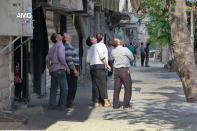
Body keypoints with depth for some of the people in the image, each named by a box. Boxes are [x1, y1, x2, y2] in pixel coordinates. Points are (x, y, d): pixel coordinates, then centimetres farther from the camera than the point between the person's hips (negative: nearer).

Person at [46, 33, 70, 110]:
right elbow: (61, 56, -20)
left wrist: (49, 69, 20)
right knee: (63, 88, -4)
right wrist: (66, 66, -14)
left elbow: (47, 58, 14)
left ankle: (52, 105, 4)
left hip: (53, 70, 8)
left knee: (53, 88, 7)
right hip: (60, 69, -8)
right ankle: (63, 106, -7)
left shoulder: (52, 48, 18)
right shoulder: (60, 45, -6)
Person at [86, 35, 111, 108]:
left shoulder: (90, 49, 19)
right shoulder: (98, 45, -3)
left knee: (95, 85, 6)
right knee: (103, 84, -6)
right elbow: (102, 56, -10)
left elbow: (88, 60, 17)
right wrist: (107, 64, -6)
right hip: (99, 66, -7)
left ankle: (96, 102, 3)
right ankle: (106, 102, -8)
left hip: (92, 67, 7)